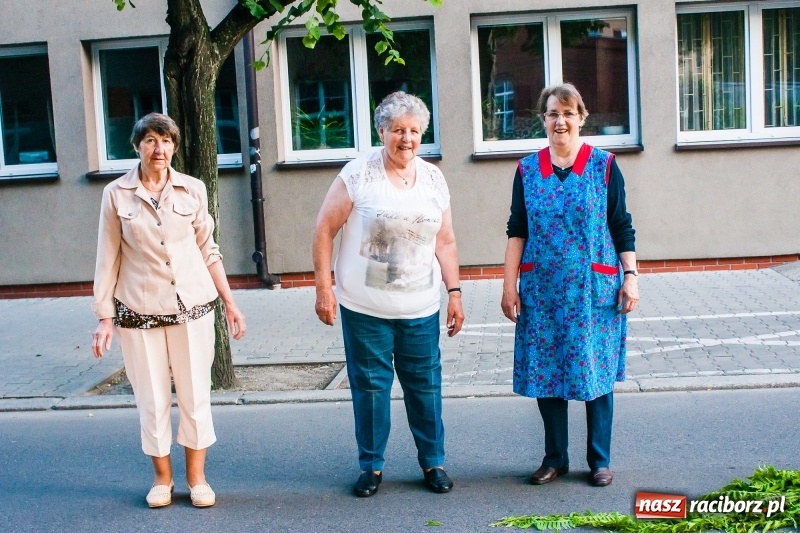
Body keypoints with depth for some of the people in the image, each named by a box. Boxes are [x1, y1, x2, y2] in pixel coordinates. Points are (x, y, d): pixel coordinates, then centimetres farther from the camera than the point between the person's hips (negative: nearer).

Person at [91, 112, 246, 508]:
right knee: (152, 400, 7)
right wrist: (104, 316, -1)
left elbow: (208, 251, 8)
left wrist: (230, 302, 6)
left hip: (192, 307, 1)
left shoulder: (193, 190, 2)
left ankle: (196, 477, 22)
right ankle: (162, 477, 26)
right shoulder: (116, 194, -1)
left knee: (195, 396, 6)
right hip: (139, 311, -1)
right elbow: (108, 259, 2)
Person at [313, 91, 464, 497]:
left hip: (421, 309, 3)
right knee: (370, 386, 6)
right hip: (365, 308, -3)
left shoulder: (434, 179, 6)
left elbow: (445, 242, 12)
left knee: (426, 385, 9)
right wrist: (323, 288, -9)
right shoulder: (358, 173, -6)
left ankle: (433, 462, 25)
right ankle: (371, 465, 21)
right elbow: (324, 230, -5)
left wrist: (454, 292, 7)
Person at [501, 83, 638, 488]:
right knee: (544, 374, 6)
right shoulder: (527, 169, 6)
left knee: (596, 372, 4)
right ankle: (555, 458, 21)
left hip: (594, 290, -2)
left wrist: (630, 276, -4)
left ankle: (600, 461, 18)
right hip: (542, 291, 2)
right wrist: (509, 283, 2)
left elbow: (622, 226, 2)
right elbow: (517, 231, 7)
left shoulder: (603, 165, 0)